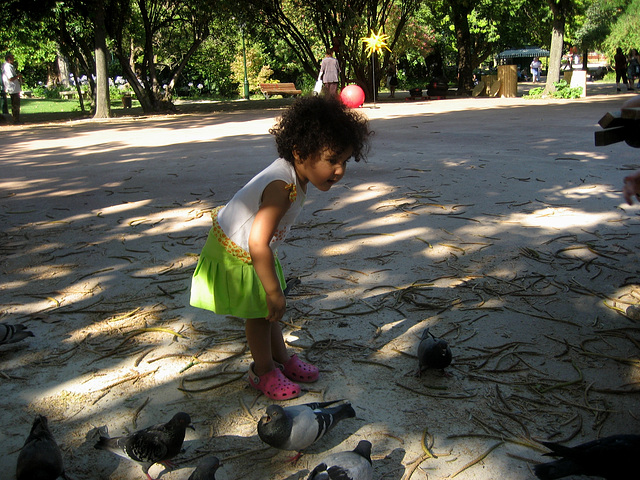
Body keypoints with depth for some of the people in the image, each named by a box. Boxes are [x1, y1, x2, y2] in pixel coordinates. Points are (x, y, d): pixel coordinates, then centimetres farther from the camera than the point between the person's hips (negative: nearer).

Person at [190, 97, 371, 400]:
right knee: (260, 313, 5)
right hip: (234, 256, -9)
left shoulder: (293, 174, -8)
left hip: (252, 250, 9)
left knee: (267, 310, 20)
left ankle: (282, 359, 37)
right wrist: (273, 291, -33)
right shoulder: (283, 188, -38)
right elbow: (258, 244, -41)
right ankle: (263, 372, 26)